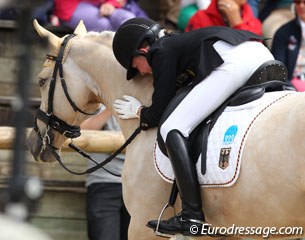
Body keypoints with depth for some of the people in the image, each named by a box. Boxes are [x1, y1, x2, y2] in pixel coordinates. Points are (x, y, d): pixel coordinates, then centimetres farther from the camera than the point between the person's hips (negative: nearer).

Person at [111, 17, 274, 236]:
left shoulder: (161, 52, 11)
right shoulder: (181, 43, 35)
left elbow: (158, 114, 10)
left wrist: (140, 112, 30)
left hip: (233, 62, -9)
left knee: (172, 129, -6)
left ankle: (192, 215, -15)